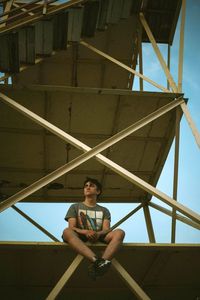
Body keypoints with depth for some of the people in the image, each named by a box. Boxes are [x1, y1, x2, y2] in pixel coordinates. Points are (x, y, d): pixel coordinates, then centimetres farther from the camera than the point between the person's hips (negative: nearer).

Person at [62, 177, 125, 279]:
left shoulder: (104, 210, 21)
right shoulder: (75, 207, 17)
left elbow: (106, 229, 4)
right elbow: (71, 227, 1)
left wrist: (98, 234, -21)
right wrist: (85, 232, -21)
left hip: (98, 239, 1)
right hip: (80, 239, -1)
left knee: (119, 232, -26)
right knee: (67, 232, -35)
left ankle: (101, 262, -53)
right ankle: (98, 261, -54)